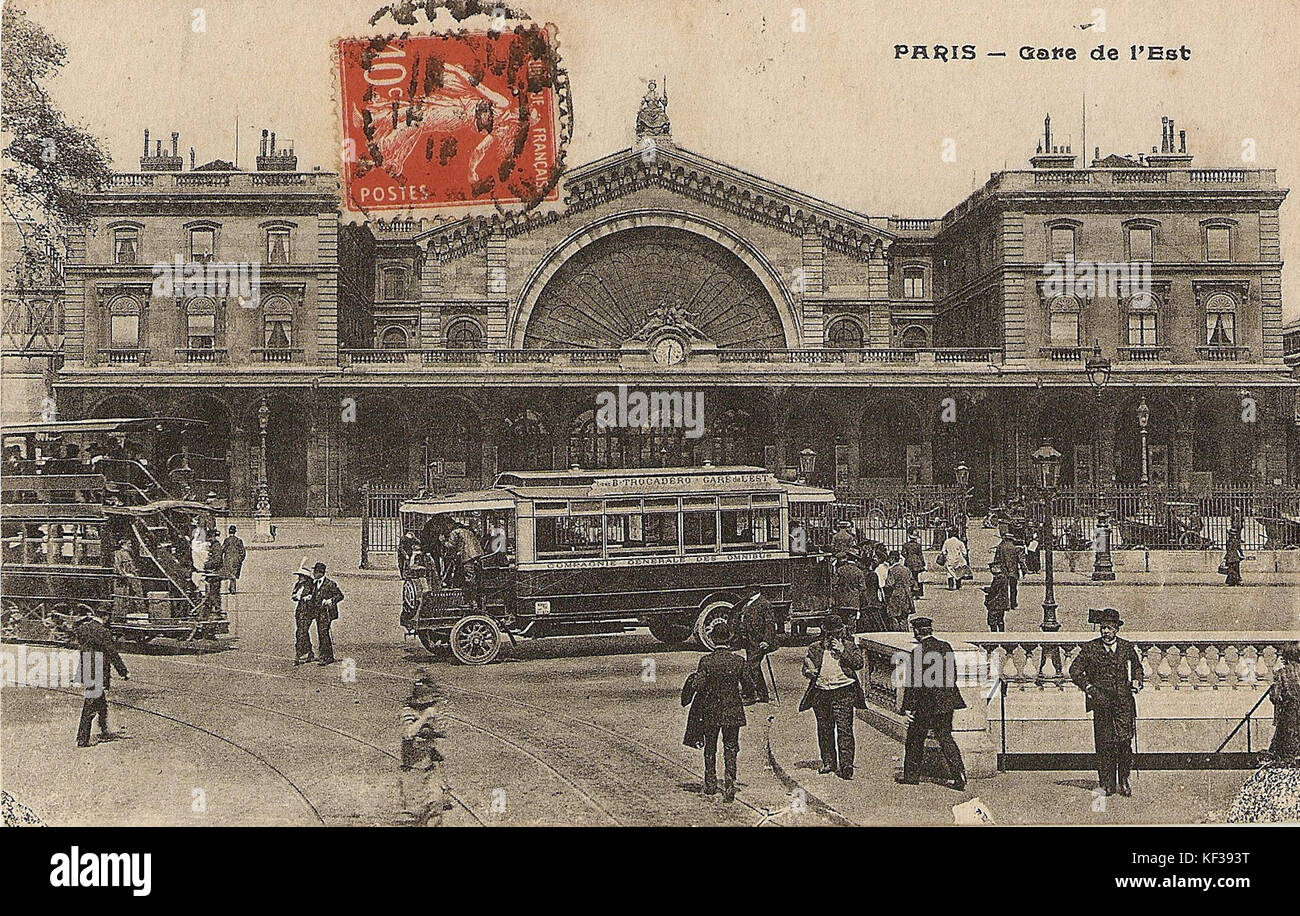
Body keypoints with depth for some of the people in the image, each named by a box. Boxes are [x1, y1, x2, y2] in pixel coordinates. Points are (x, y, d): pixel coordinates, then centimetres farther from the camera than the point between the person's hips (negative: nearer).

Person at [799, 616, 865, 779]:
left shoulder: (849, 645, 7)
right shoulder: (815, 648, 13)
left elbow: (858, 663, -5)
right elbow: (806, 666, 15)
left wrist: (842, 651, -12)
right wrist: (809, 672, -8)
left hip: (843, 692, -3)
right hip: (820, 691, 3)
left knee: (844, 728, -10)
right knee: (824, 729, 9)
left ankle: (846, 764, -11)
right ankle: (828, 762, 20)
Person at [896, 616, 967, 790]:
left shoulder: (917, 652, -16)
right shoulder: (946, 647, 2)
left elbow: (912, 682, -15)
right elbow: (953, 674, 9)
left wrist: (907, 707, -9)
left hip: (925, 704, -6)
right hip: (947, 703, 6)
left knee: (915, 740, 11)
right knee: (945, 738, 11)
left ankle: (911, 774, 23)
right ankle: (959, 776, 2)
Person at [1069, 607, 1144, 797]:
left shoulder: (1127, 647, 10)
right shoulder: (1090, 649, 3)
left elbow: (1137, 667, 27)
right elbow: (1075, 671, 6)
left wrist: (1136, 682, 10)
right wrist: (1088, 687, -6)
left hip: (1123, 701, 1)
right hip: (1101, 702, -1)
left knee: (1125, 742, -7)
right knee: (1104, 744, 0)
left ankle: (1124, 781, 6)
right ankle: (1107, 783, 8)